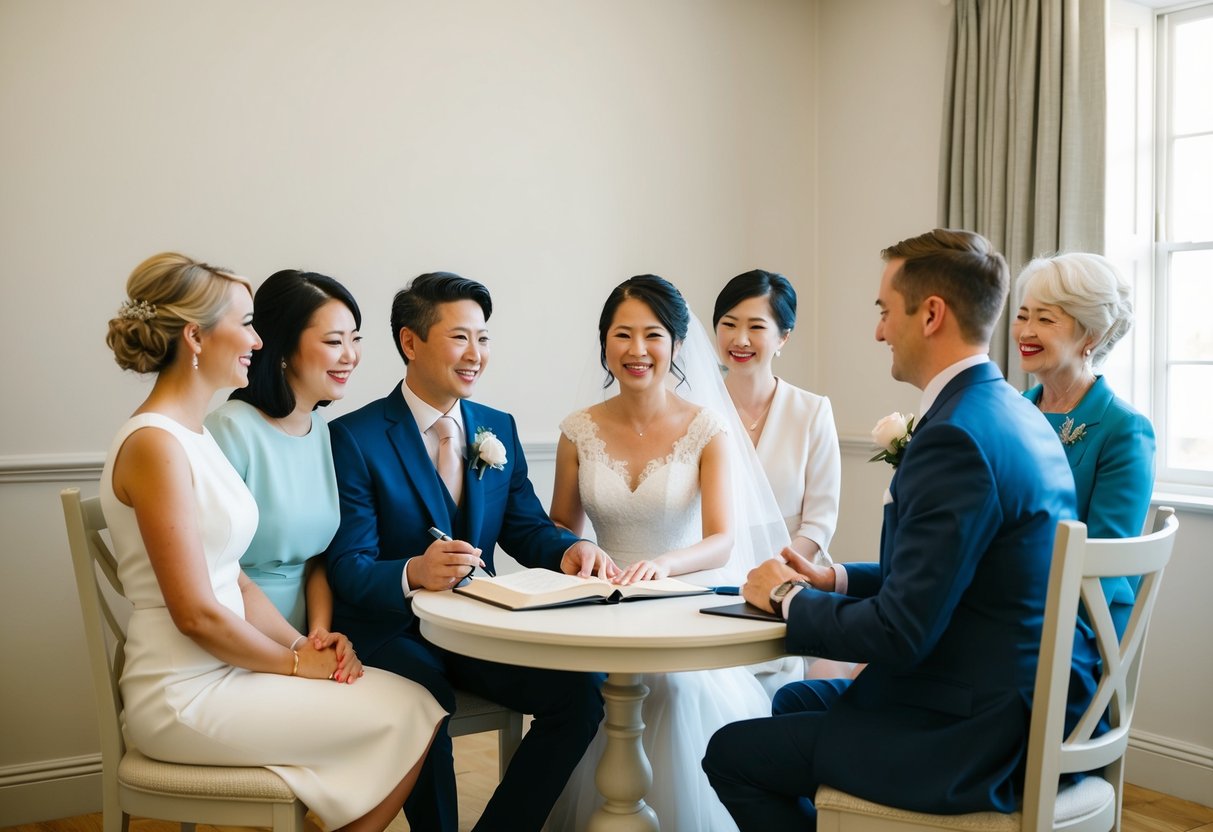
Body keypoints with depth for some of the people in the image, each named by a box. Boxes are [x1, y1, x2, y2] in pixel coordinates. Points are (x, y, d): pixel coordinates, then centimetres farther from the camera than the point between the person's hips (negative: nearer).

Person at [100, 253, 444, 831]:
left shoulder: (192, 435, 12)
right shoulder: (155, 444, -17)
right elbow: (196, 614, -19)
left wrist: (300, 644, -2)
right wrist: (295, 662, -7)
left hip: (219, 670, 8)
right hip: (184, 697, -8)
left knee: (410, 701, -3)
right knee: (404, 717, -10)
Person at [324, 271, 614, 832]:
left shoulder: (499, 428, 10)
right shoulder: (355, 438, -8)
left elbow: (526, 528, 8)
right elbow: (348, 568, -14)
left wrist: (571, 549, -16)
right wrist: (414, 573, -36)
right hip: (391, 632, -5)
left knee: (581, 687, -17)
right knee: (426, 701, -34)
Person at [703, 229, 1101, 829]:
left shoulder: (956, 437, -24)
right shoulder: (1014, 414, 8)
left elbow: (900, 634, -24)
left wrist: (789, 598, -8)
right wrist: (836, 579, 9)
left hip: (984, 736, -10)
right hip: (1029, 703, 10)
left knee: (731, 753, -1)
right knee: (794, 701, 25)